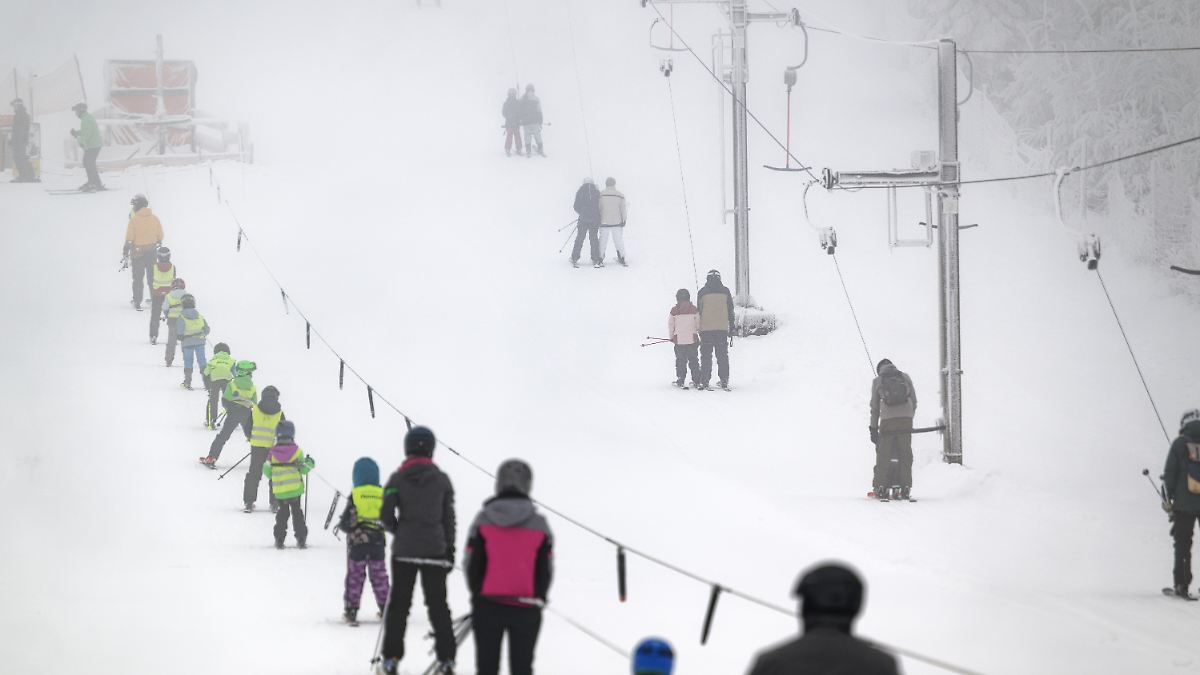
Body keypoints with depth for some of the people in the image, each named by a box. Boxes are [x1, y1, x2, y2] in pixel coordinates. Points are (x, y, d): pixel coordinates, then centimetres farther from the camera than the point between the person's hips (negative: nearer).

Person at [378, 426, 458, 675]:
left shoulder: (397, 479, -5)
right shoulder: (441, 479, -1)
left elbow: (386, 515, -8)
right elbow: (449, 518, 2)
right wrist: (450, 550, 10)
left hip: (403, 550, -1)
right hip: (435, 549, 1)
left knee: (399, 603, 7)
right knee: (438, 603, 8)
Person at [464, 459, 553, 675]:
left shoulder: (483, 521, -5)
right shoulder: (540, 525, -3)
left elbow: (472, 564, 1)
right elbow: (546, 570, 4)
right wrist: (538, 598, 20)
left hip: (488, 603, 0)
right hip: (526, 606, 0)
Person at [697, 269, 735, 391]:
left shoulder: (702, 292, -1)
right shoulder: (725, 292, 3)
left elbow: (699, 311, 3)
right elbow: (730, 310, 8)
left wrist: (698, 328, 12)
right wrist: (731, 325, 17)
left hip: (706, 328, -1)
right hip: (722, 328, 1)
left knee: (706, 356, 3)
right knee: (722, 355, 8)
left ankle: (704, 381, -2)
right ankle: (724, 380, 7)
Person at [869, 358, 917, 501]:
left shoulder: (877, 381, 10)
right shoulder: (905, 377, 14)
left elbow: (874, 407, 11)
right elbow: (914, 401, 12)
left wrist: (873, 428, 14)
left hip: (887, 420, -1)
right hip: (906, 418, 1)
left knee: (883, 454, 6)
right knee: (905, 454, 5)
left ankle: (881, 487, 3)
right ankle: (905, 487, 1)